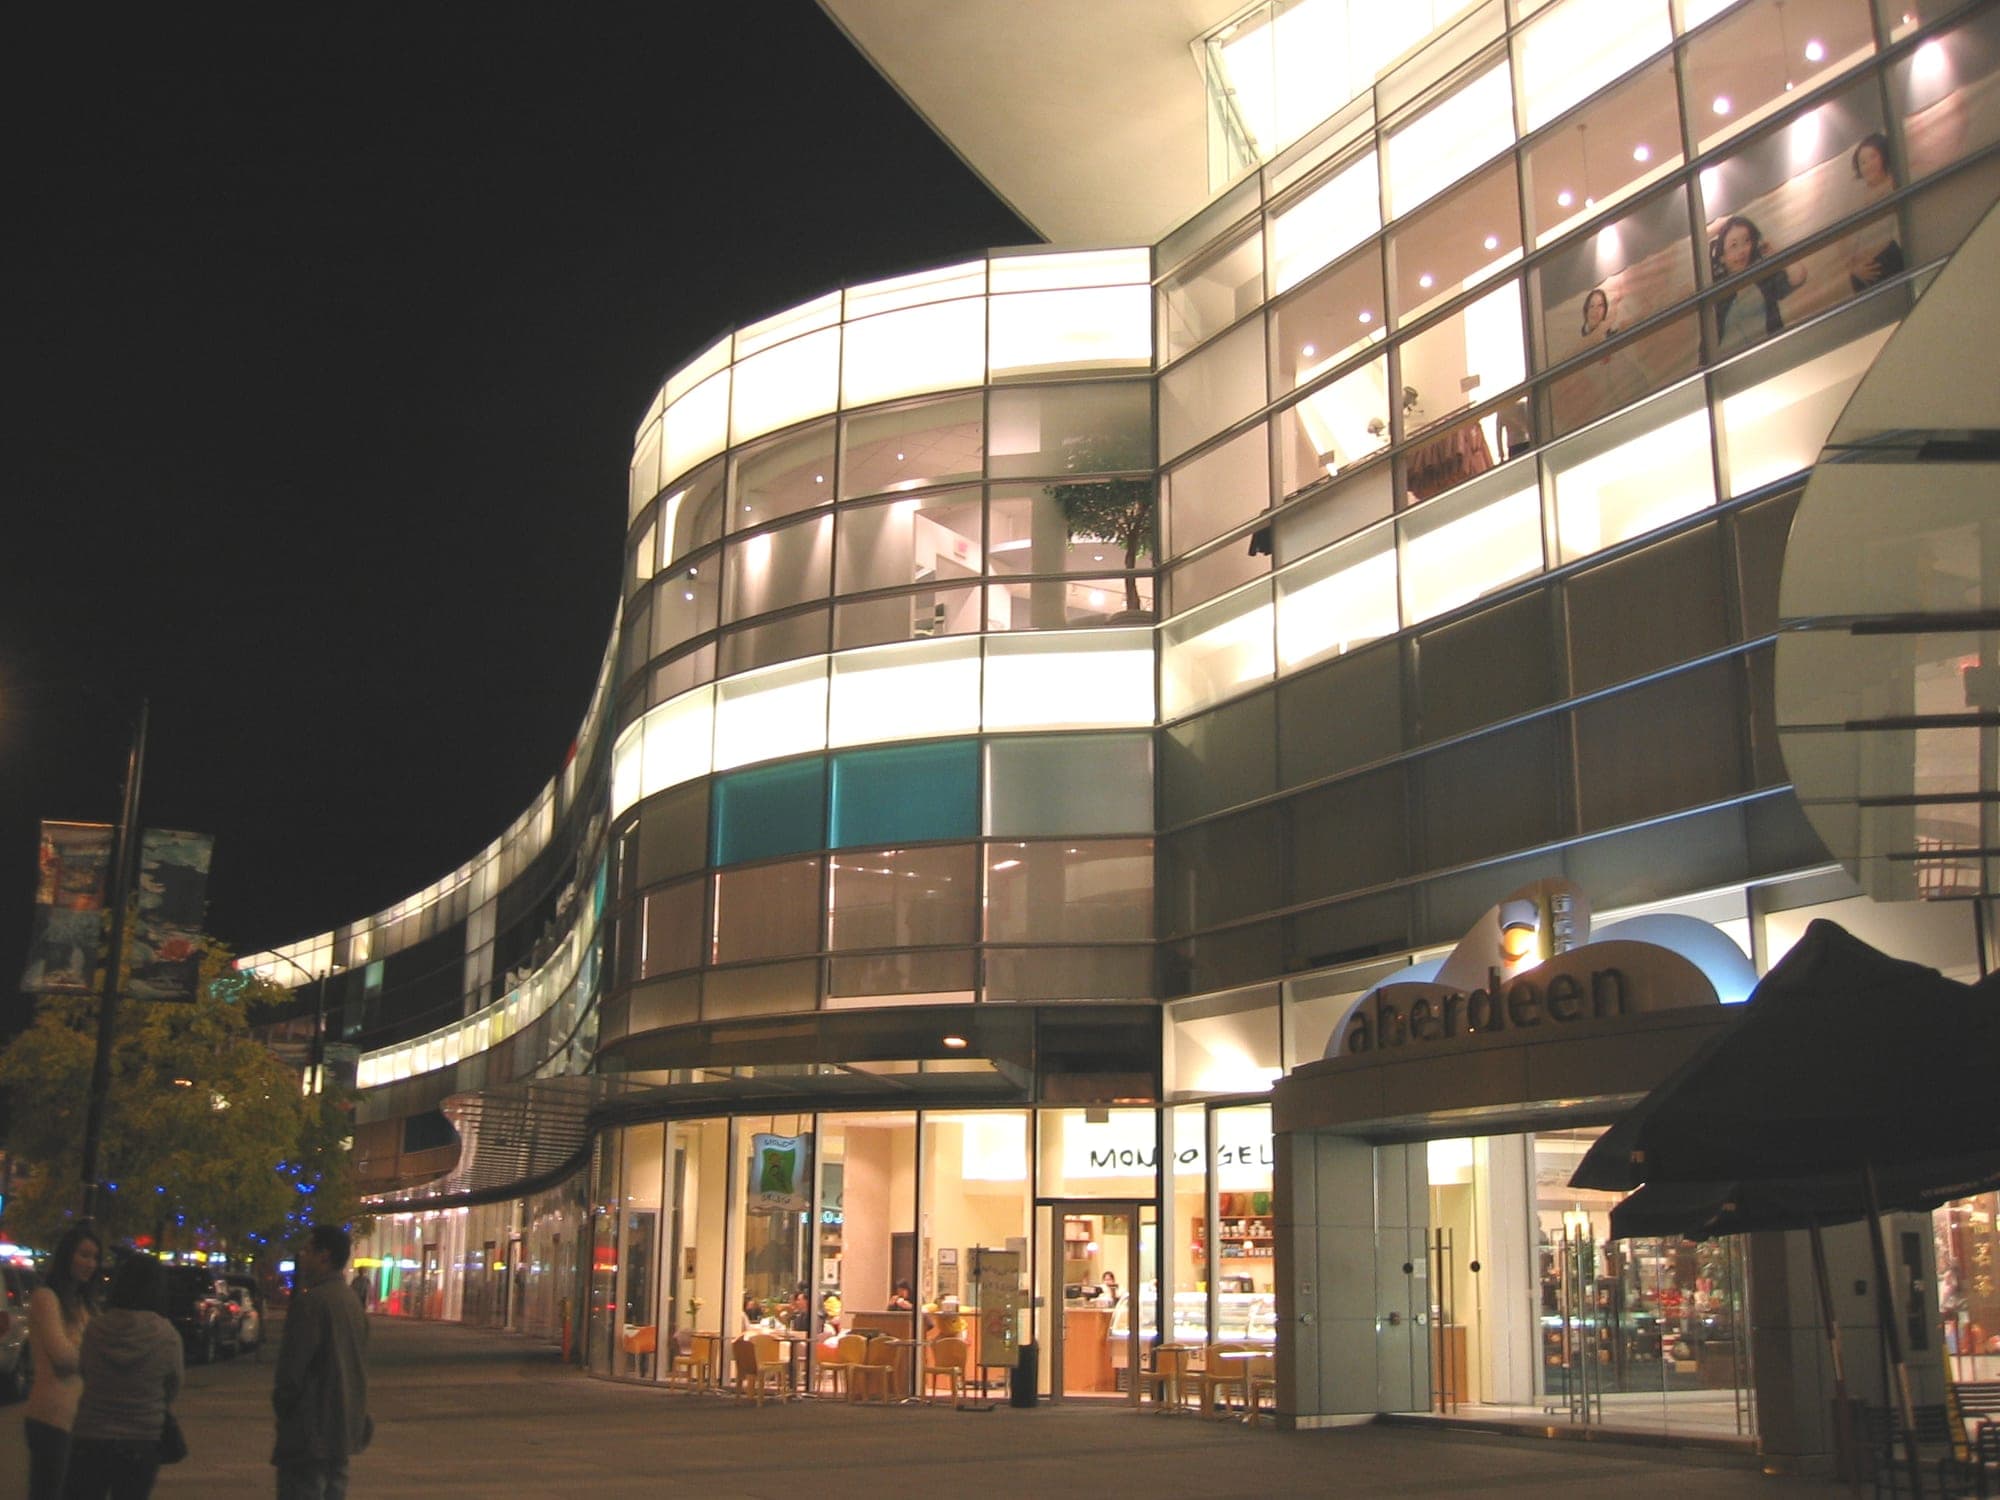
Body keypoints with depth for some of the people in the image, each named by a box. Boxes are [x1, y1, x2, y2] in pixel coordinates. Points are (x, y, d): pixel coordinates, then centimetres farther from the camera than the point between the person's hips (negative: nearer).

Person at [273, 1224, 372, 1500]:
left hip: (310, 1432, -9)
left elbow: (293, 1365, -17)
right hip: (344, 1431, 9)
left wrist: (281, 1402, 1)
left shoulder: (312, 1301, -16)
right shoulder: (352, 1302, 12)